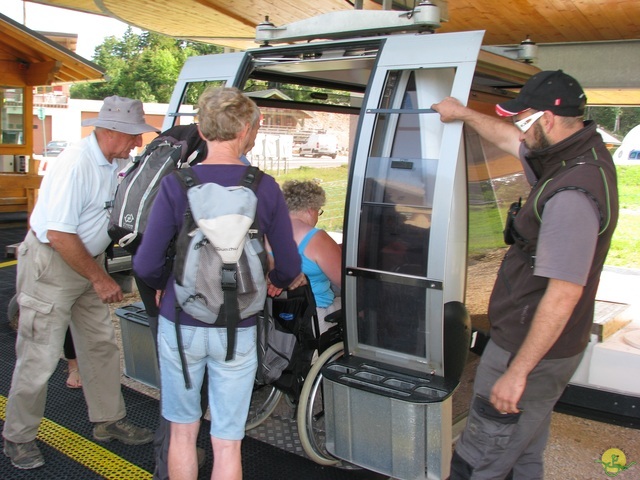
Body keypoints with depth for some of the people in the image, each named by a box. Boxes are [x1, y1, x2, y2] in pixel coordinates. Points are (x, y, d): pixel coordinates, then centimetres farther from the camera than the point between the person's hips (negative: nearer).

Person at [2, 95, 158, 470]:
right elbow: (59, 234, -26)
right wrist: (100, 279, -20)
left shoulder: (116, 163, 1)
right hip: (50, 262, -8)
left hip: (88, 260, 8)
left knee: (102, 344, 12)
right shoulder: (76, 164, -25)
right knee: (40, 356, 0)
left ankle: (110, 420, 26)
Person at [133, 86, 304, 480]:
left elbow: (146, 265, -11)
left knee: (183, 430, 21)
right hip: (236, 330, 0)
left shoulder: (176, 184, -10)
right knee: (227, 443, 13)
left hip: (181, 325, 1)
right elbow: (290, 266, -3)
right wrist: (278, 281, 20)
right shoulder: (265, 188, -8)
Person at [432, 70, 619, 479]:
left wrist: (517, 372, -25)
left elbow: (563, 295, -30)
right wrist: (463, 113, 34)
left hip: (533, 351, -10)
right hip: (543, 348, 10)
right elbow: (509, 140, 21)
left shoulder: (572, 195, -29)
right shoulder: (584, 152, 3)